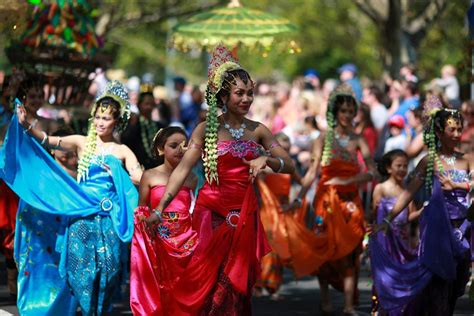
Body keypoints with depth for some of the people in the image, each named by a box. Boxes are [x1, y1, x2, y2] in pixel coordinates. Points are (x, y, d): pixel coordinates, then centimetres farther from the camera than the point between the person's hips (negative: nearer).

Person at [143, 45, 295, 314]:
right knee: (209, 284, -1)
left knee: (236, 284, 5)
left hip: (244, 214, 3)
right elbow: (183, 169, -7)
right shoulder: (207, 129, -2)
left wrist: (266, 160, -14)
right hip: (212, 213, -3)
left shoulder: (257, 131, 6)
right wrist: (160, 209, -16)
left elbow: (290, 165, 7)